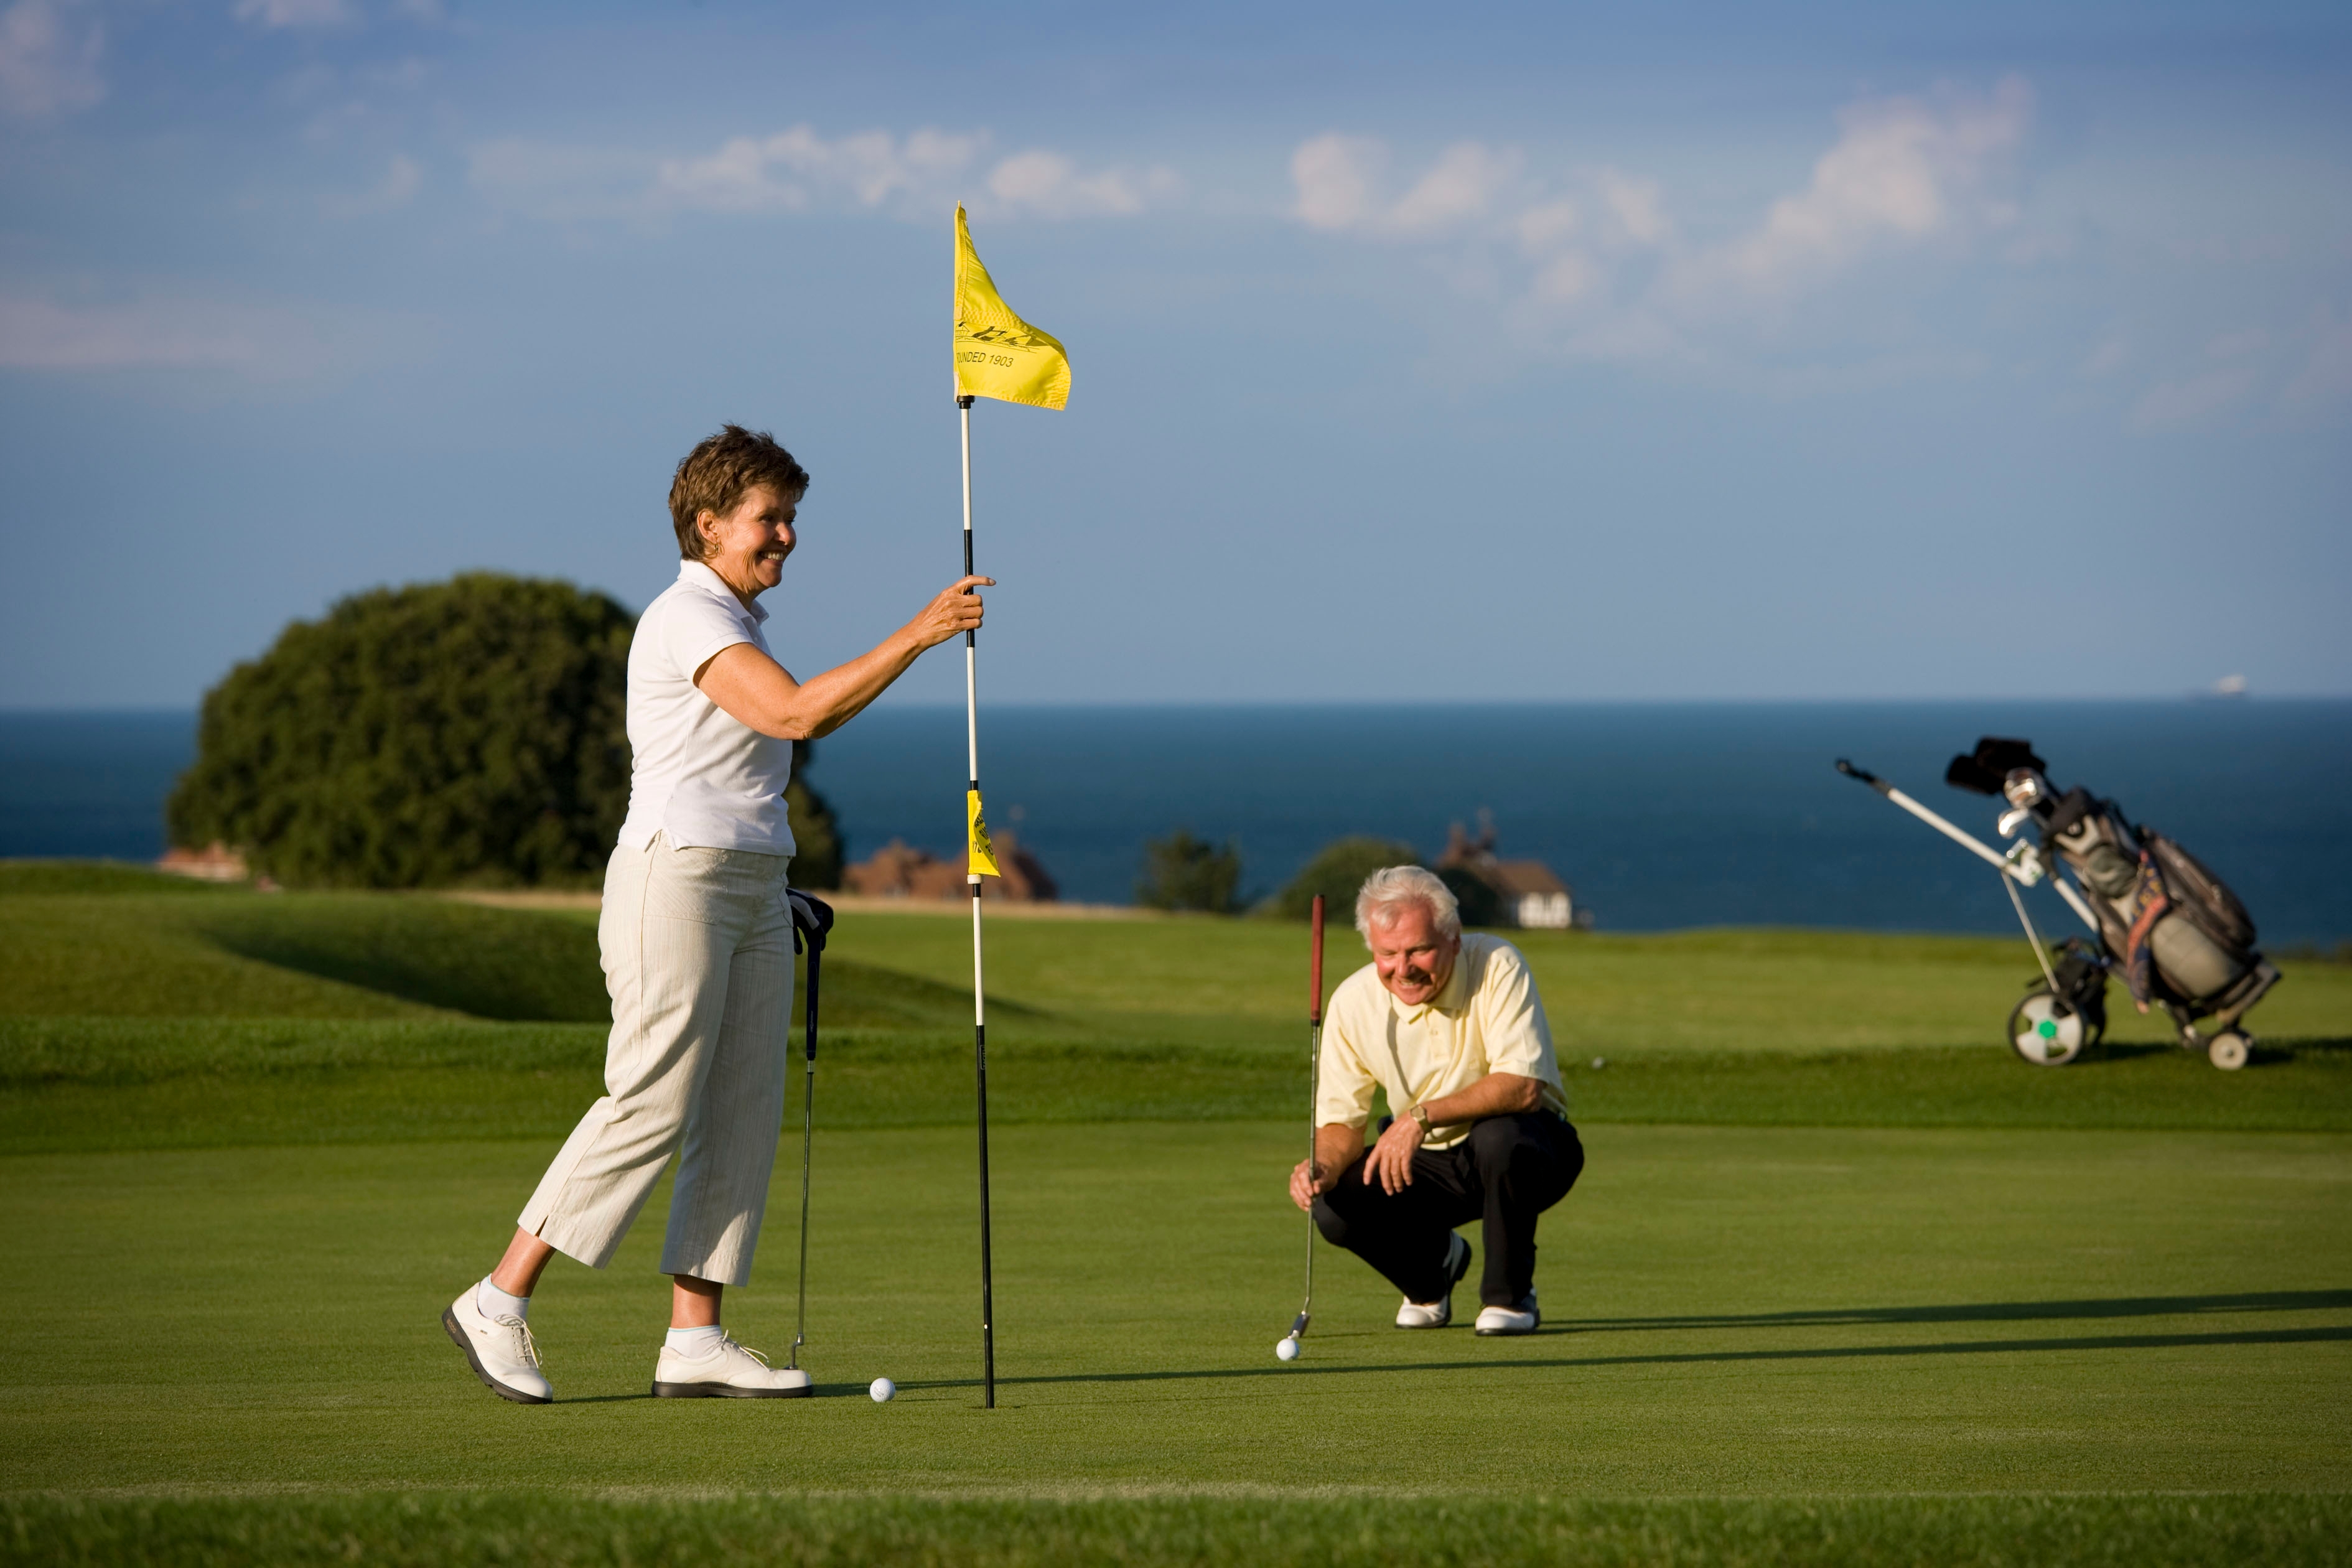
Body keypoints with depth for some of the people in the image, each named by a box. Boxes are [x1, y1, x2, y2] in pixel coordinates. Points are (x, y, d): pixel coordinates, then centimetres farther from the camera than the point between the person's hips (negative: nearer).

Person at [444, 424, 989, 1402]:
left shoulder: (739, 624, 18)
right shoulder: (687, 618, -12)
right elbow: (795, 713, -25)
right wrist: (914, 636, -25)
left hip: (751, 891, 10)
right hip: (676, 878, -10)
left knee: (743, 1113, 2)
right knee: (650, 1107, -11)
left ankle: (694, 1342, 2)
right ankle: (498, 1304, -5)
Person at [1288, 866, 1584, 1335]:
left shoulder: (1497, 967, -22)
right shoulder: (1354, 1002, -11)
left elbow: (1523, 1087, -31)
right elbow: (1341, 1123, -5)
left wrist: (1422, 1116, -40)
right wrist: (1324, 1167, -28)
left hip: (1524, 1152, -3)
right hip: (1430, 1163, 3)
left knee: (1498, 1136, -38)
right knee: (1336, 1207, -22)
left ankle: (1509, 1295, -12)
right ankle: (1436, 1262, 12)